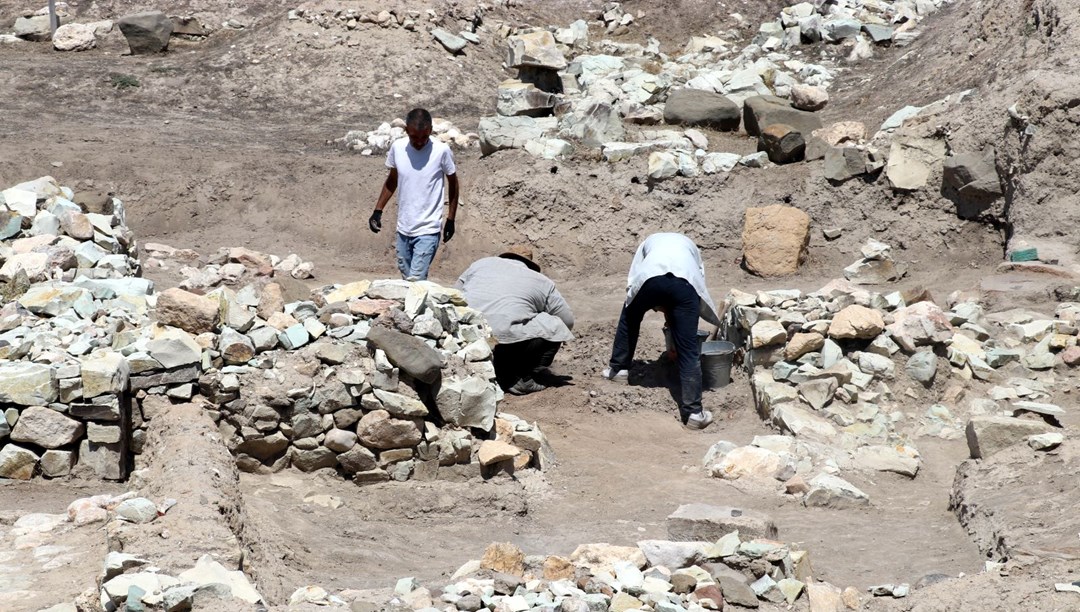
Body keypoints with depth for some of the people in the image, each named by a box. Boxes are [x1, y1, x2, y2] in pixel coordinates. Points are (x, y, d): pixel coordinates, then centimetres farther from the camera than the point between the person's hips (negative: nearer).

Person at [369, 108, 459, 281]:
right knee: (406, 278, 12)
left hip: (428, 231, -5)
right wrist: (378, 211, 8)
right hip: (403, 229, 5)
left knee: (416, 280, -13)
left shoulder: (441, 151, -13)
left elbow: (453, 184, 1)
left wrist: (450, 220, 2)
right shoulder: (397, 148, -3)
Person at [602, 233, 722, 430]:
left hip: (650, 277, 0)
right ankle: (693, 412, 0)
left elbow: (632, 280, 28)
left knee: (629, 318, 34)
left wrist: (661, 307, 35)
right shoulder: (689, 245, 44)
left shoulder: (650, 242, 41)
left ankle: (617, 368, 43)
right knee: (688, 350, 3)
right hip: (685, 282, 0)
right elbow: (701, 286, 38)